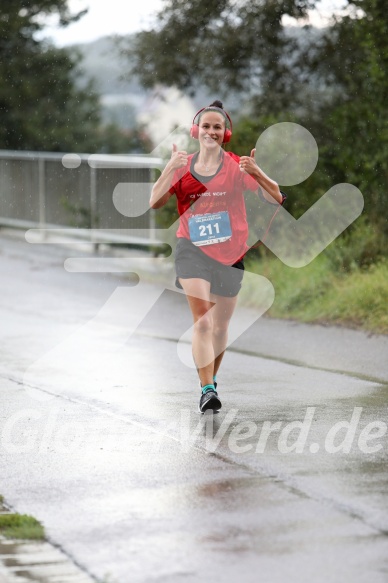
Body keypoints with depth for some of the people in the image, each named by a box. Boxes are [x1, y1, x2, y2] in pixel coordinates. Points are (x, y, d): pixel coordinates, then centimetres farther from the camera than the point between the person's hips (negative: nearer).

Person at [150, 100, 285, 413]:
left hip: (229, 253, 1)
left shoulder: (237, 165, -1)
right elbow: (155, 202, -5)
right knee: (202, 320, -18)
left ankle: (211, 381, 34)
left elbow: (277, 198, -7)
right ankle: (207, 390, -21)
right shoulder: (183, 166, 4)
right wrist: (170, 169, -19)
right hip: (192, 249, -1)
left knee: (221, 324, 12)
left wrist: (256, 173, -25)